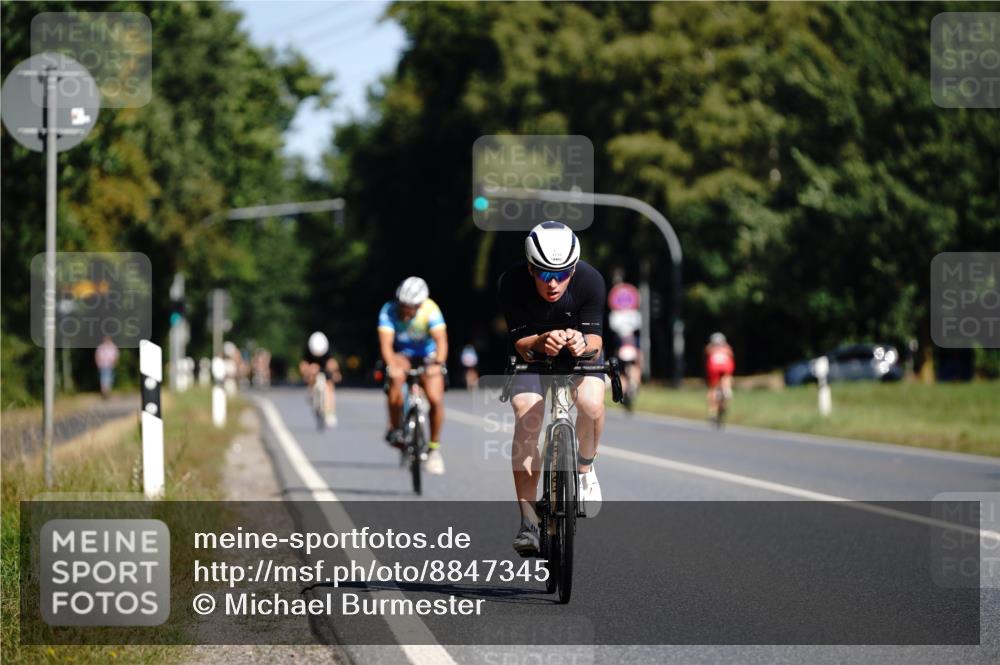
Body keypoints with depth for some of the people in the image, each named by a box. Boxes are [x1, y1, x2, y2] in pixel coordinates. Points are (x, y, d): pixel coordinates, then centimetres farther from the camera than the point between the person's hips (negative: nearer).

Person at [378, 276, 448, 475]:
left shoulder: (430, 310, -23)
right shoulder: (389, 311, -23)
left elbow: (441, 339, -33)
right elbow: (386, 343, -32)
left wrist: (438, 364, -52)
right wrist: (391, 365, -51)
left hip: (427, 357, 0)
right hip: (402, 355, 0)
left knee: (436, 399, -19)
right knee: (397, 376, -36)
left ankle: (434, 448, 1)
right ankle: (395, 428, -18)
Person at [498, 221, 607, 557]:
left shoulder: (590, 280, -28)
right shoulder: (511, 283, -29)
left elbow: (596, 338, -26)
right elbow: (520, 342, -26)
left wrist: (583, 344, -50)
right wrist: (540, 342, -48)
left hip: (580, 349, 0)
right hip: (532, 353, 0)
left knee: (591, 404, -29)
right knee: (527, 419, -23)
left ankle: (585, 467, 4)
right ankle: (528, 520, -20)